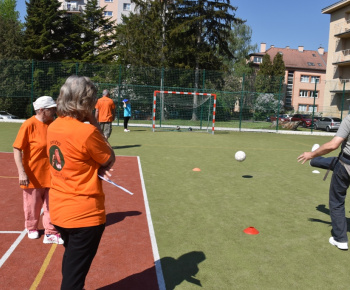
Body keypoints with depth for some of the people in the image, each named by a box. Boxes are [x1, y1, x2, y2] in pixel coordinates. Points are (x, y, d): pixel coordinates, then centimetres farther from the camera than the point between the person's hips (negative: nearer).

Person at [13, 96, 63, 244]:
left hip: (50, 174, 5)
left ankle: (50, 233, 19)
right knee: (32, 205, 14)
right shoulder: (29, 125, -17)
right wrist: (21, 172, -21)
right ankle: (31, 228, 38)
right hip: (33, 175, -4)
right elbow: (17, 149, -16)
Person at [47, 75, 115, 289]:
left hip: (59, 209, 8)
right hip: (84, 214, -8)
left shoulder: (54, 127, 0)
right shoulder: (87, 131, -23)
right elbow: (110, 160, -8)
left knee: (71, 262, 30)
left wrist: (97, 167, -7)